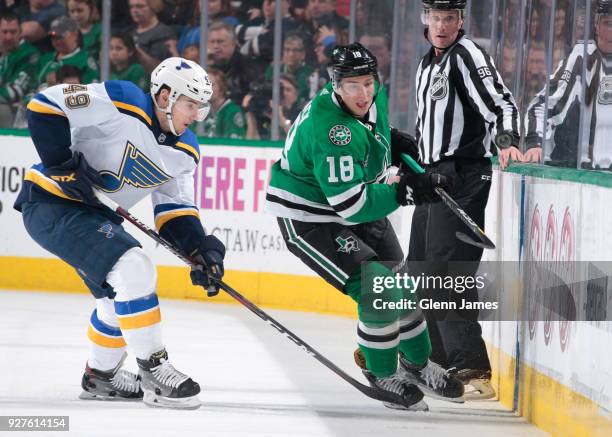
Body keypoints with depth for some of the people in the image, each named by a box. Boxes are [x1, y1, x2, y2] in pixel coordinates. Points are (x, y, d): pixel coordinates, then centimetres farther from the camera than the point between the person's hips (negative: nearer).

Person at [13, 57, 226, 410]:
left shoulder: (185, 152, 4)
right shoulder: (121, 103, -21)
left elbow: (176, 210, 8)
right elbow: (46, 106, -22)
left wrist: (199, 248, -9)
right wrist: (63, 165, -25)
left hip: (94, 214, 10)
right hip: (51, 204, -10)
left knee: (122, 294, 18)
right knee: (133, 270, -22)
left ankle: (101, 376, 40)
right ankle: (154, 371, -14)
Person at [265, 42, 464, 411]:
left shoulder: (376, 99, -8)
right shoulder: (331, 131, -35)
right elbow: (351, 204, -36)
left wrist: (393, 141, 8)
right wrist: (406, 191, -35)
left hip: (359, 208, 9)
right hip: (307, 216, -9)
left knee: (400, 284, 15)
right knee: (377, 290, -18)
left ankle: (418, 365, 37)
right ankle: (383, 375, 3)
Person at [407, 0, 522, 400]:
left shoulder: (467, 55, -10)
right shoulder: (428, 64, 19)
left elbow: (500, 102, -22)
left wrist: (507, 141, -38)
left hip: (463, 177, -10)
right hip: (435, 176, 10)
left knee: (446, 268, -18)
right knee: (419, 267, 16)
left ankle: (474, 371, -22)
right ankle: (439, 357, 30)